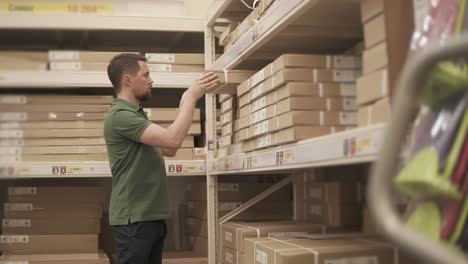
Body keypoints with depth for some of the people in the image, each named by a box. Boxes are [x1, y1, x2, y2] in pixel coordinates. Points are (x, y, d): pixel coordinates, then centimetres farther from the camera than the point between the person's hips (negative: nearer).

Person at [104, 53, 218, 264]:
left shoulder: (136, 114, 16)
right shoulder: (120, 115, -17)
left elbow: (169, 149, 18)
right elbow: (172, 139, -27)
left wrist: (185, 104, 12)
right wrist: (191, 98, -16)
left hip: (151, 216, 10)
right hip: (134, 218, -10)